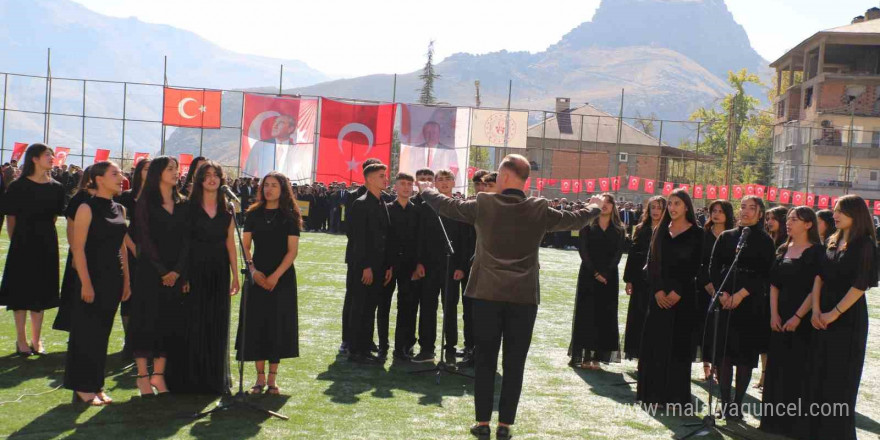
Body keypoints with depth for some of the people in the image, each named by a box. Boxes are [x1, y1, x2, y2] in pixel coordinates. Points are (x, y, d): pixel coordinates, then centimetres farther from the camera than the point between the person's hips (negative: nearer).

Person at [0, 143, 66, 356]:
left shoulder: (56, 188, 4)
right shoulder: (18, 186, -7)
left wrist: (43, 233, 12)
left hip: (47, 245, 4)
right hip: (22, 244, -4)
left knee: (41, 291, 8)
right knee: (20, 291, 2)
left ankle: (36, 339, 16)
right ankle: (21, 340, 11)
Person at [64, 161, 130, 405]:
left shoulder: (120, 209, 11)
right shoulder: (87, 208, -9)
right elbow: (78, 248, -14)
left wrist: (126, 280, 11)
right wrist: (86, 283, -18)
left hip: (113, 279, 7)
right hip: (92, 277, -6)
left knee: (102, 333, 11)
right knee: (86, 332, 1)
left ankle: (95, 385, 20)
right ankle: (82, 388, 11)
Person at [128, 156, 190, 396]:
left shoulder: (182, 205, 10)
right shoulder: (146, 203, -2)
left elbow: (186, 240, 5)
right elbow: (144, 239, -8)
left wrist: (177, 271, -7)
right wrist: (162, 271, -12)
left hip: (176, 274, 4)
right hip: (149, 271, -4)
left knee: (170, 322, 5)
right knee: (146, 320, -1)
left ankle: (158, 374, 14)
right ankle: (143, 375, 8)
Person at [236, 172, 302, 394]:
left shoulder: (290, 217, 0)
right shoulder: (253, 215, 6)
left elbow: (292, 250, -5)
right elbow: (245, 246, 4)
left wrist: (276, 275, -14)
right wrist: (253, 270, -11)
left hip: (282, 277, -2)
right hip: (257, 276, 2)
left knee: (278, 325, 0)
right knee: (256, 324, 1)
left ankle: (272, 379, 10)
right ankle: (260, 377, 11)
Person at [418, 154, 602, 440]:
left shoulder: (483, 205, -5)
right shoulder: (539, 210, -3)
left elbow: (447, 205, 10)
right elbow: (575, 220, 11)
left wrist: (426, 190, 30)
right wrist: (595, 207, 33)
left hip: (487, 294, 0)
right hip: (524, 297, 0)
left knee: (485, 361, 7)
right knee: (514, 364, 6)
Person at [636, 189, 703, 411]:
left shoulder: (696, 234, -1)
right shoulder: (660, 231, 11)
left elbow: (694, 266, -6)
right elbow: (652, 263, 6)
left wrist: (678, 292, -14)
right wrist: (658, 290, -7)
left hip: (683, 295, -4)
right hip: (659, 295, 4)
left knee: (679, 345, -1)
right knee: (655, 342, 4)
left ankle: (676, 396, 5)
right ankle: (654, 393, 12)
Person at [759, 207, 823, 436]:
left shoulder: (816, 252, -6)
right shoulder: (782, 251, 12)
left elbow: (816, 289, -12)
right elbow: (774, 285, 11)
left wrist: (798, 317, -16)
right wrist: (774, 314, 0)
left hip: (803, 320, -6)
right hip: (780, 318, 6)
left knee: (797, 371, -1)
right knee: (776, 368, 9)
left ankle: (794, 422, 8)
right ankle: (773, 420, 18)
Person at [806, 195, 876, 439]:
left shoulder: (865, 245, -8)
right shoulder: (833, 243, 12)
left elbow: (860, 285, -15)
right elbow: (820, 277, 9)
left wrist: (834, 314, -15)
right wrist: (816, 310, -3)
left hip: (848, 320, -7)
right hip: (823, 319, 7)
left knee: (840, 382, 0)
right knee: (817, 378, 8)